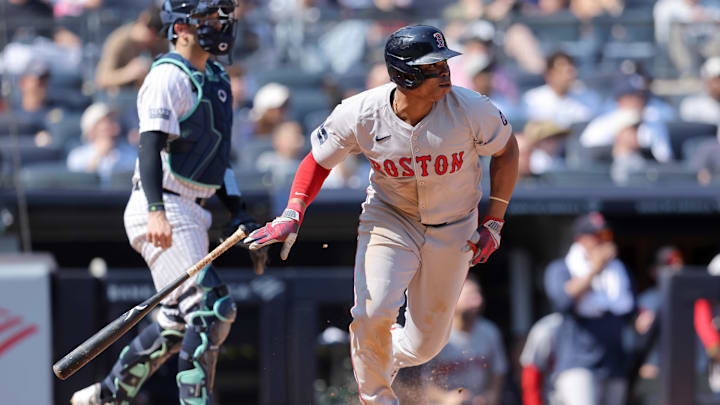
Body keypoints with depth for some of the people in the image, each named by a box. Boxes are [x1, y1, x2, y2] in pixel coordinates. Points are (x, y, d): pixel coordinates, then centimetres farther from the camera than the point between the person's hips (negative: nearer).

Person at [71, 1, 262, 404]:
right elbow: (150, 147, -22)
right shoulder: (169, 77, -12)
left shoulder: (217, 79, 18)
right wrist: (156, 212, -34)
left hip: (192, 215, 10)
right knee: (212, 310, -17)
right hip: (164, 211, -10)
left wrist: (239, 213, 16)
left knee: (180, 322, 16)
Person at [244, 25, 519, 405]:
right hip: (389, 220, -1)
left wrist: (493, 223, -4)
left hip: (453, 229, 1)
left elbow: (506, 151, -3)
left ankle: (389, 356, 42)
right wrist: (292, 215, -21)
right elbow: (318, 160, -6)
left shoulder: (470, 109, -23)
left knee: (425, 344, 6)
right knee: (373, 314, -24)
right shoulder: (359, 114, -22)